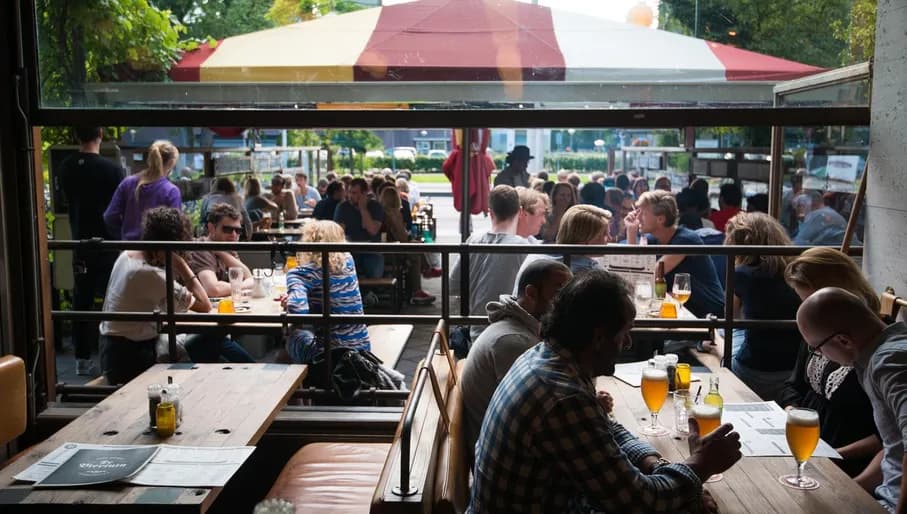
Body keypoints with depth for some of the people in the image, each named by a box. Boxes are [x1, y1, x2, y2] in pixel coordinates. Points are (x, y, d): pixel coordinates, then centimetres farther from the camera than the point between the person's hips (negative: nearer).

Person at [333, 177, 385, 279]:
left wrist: (363, 209, -11)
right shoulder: (343, 207, 6)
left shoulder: (376, 207, 2)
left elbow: (373, 231, -12)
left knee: (375, 275, -27)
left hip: (372, 251, 0)